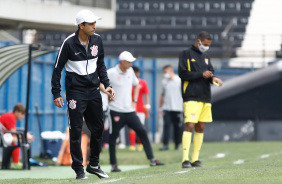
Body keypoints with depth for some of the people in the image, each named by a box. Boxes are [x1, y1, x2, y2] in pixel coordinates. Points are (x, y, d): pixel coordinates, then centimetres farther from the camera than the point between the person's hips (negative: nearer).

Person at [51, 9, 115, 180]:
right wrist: (56, 94, -8)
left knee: (98, 128, 8)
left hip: (93, 90, 5)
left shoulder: (97, 40, 3)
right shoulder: (69, 43, -13)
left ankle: (94, 165, 21)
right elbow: (58, 68, -6)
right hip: (75, 91, -5)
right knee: (76, 130, -4)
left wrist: (107, 84, 7)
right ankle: (79, 169, 3)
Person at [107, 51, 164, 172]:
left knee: (142, 131, 1)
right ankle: (113, 165, 7)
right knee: (113, 137, -1)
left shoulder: (130, 71, 10)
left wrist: (134, 101, 16)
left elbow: (136, 84, 26)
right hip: (116, 111, -6)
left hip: (129, 111, 6)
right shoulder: (110, 73, -9)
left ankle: (152, 160, 5)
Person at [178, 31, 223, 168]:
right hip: (191, 98, -7)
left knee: (200, 128, 6)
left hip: (205, 98, 7)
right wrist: (201, 75, -13)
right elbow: (182, 73, -9)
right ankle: (185, 159, -18)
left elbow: (210, 72, 17)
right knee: (190, 126, -15)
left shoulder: (206, 57, 20)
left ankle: (195, 159, 10)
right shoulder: (186, 54, 0)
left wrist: (213, 78, -6)